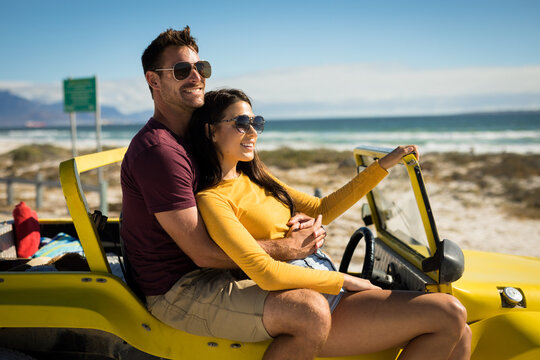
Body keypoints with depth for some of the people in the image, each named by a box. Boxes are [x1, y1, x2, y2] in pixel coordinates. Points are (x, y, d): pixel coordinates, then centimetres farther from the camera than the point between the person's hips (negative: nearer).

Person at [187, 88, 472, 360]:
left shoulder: (255, 179, 15)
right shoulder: (211, 200, -12)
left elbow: (321, 209, 18)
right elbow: (265, 273, -21)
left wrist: (384, 165, 16)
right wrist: (343, 280, -12)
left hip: (328, 289, 8)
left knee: (458, 337, 0)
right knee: (450, 316, -13)